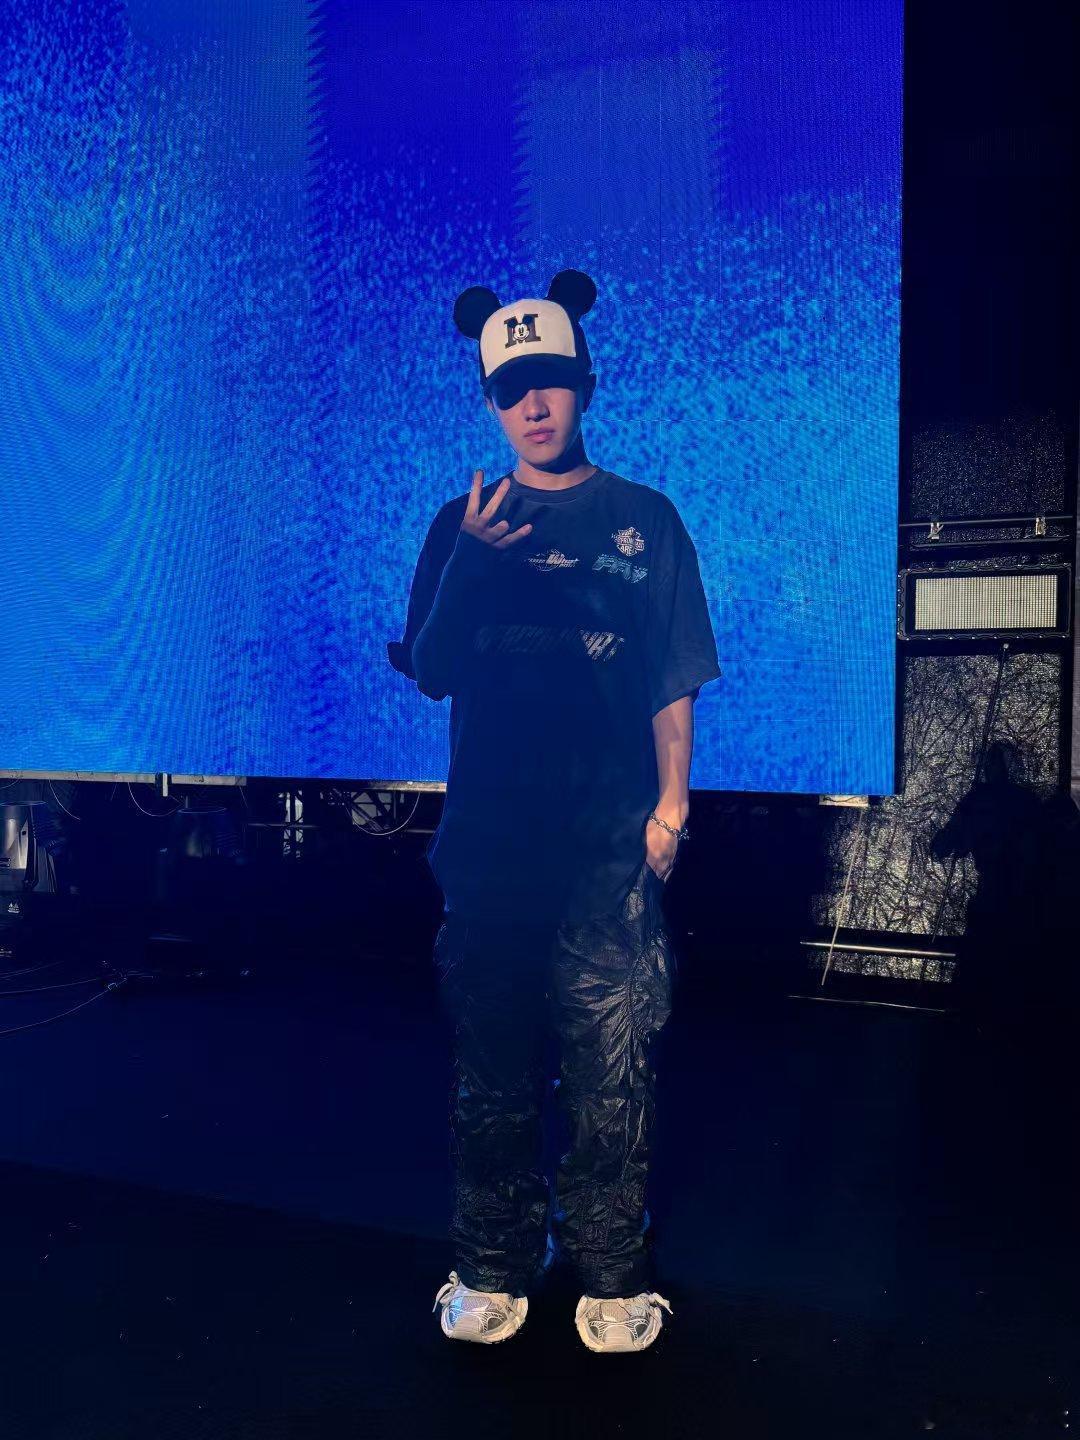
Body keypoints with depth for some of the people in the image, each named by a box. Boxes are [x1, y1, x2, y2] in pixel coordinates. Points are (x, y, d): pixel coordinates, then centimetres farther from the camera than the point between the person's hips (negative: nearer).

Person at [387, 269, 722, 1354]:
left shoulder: (644, 519, 7)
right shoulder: (465, 523, 9)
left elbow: (674, 684, 7)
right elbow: (430, 676, 3)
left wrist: (671, 805, -2)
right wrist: (470, 563, -11)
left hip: (612, 845, -1)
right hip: (489, 838, 2)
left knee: (612, 1071, 2)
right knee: (491, 1068, 9)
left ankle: (613, 1274, 18)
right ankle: (492, 1269, 23)